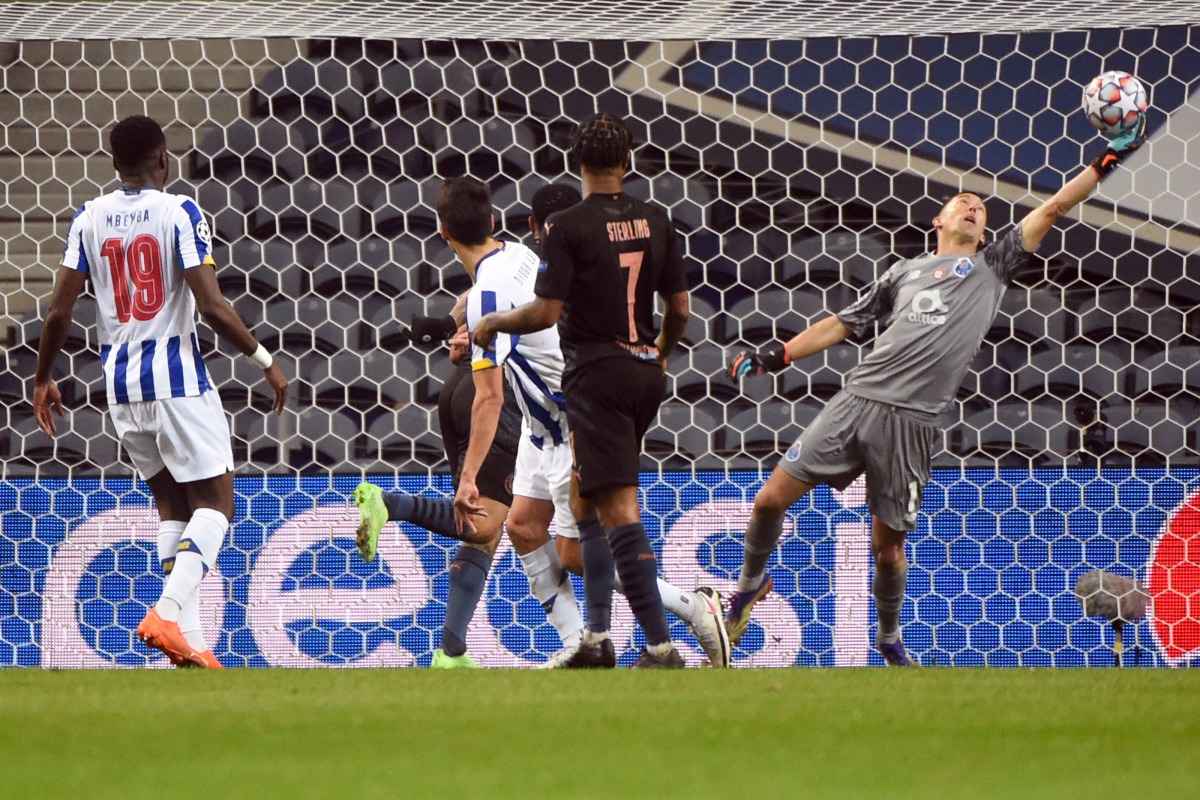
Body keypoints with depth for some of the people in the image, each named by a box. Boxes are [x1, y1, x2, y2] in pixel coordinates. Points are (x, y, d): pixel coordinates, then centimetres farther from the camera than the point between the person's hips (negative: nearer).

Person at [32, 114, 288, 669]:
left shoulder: (89, 218, 5)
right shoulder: (179, 213, -8)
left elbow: (59, 311, 3)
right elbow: (210, 306, -15)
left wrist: (43, 379, 16)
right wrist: (266, 361, -5)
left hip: (120, 383, 5)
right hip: (176, 376, -5)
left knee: (172, 504, 15)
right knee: (215, 502, 1)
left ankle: (189, 640, 6)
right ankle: (168, 611, -20)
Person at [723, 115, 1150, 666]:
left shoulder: (992, 265, 18)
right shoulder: (905, 272, 22)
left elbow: (1052, 208, 15)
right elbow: (844, 324, 26)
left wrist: (1108, 159, 12)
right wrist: (775, 357, 18)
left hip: (912, 421, -2)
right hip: (857, 400, 2)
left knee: (887, 543, 2)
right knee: (771, 499, -4)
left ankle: (889, 635, 27)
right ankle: (751, 583, 23)